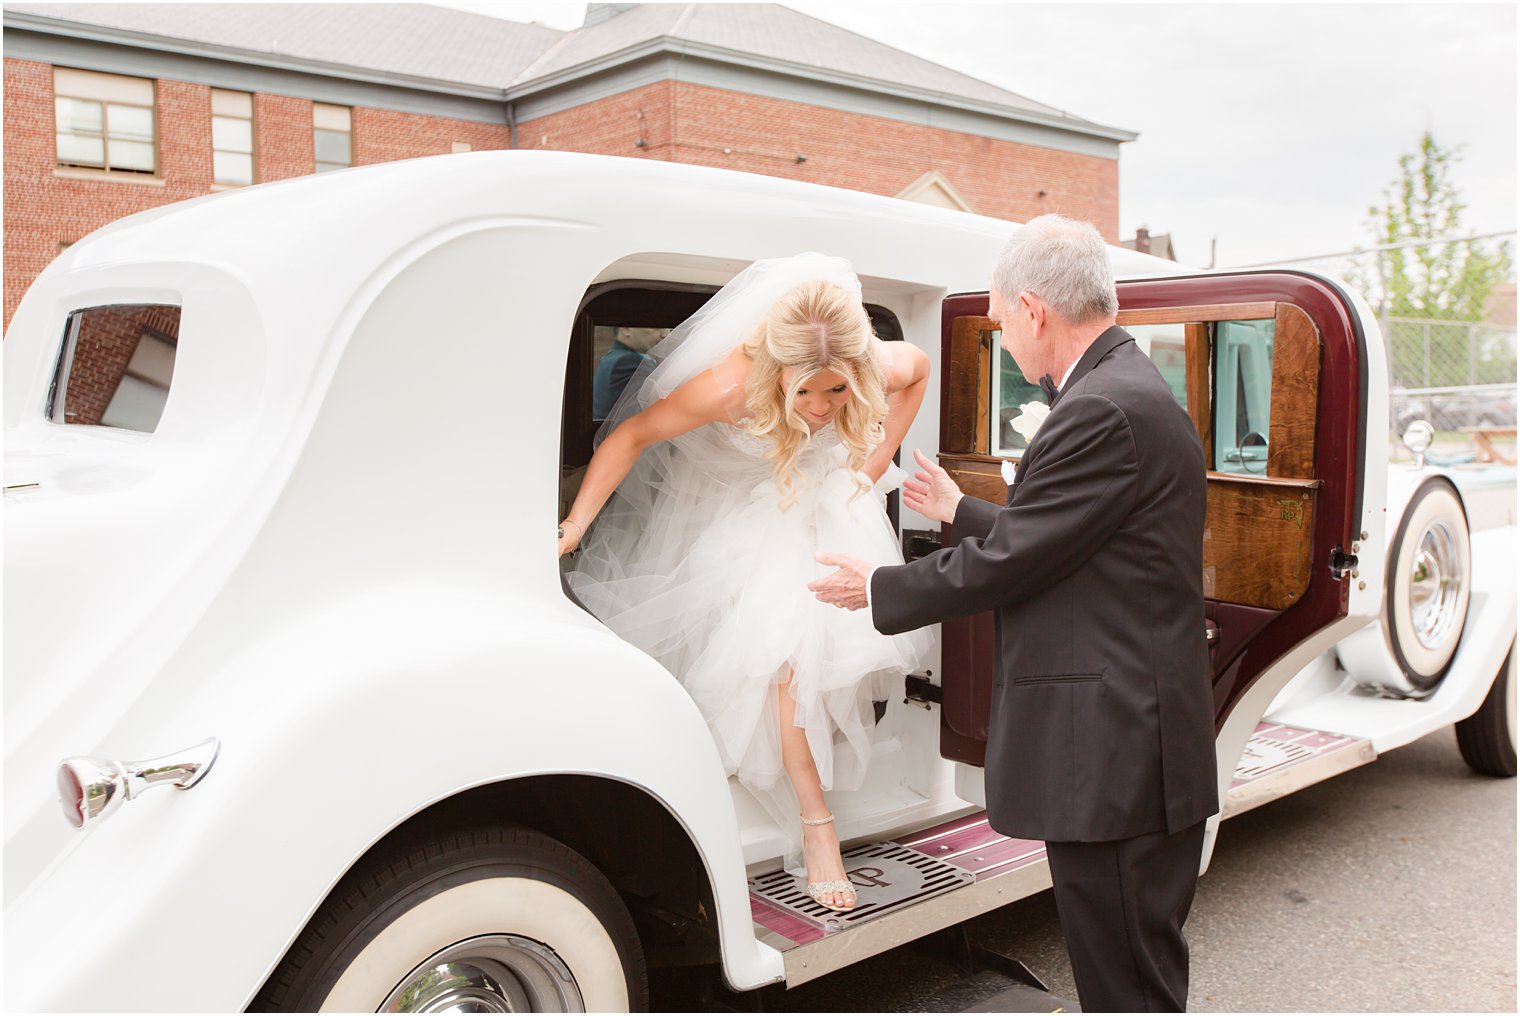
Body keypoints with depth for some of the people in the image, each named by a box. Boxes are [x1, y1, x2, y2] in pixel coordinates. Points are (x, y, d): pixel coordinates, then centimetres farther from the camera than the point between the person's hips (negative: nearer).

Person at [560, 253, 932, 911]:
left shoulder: (882, 368, -31)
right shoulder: (734, 386, -40)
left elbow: (918, 369, -3)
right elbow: (632, 436, -27)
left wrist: (873, 462, -7)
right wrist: (575, 526, -33)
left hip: (823, 495, 4)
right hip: (743, 505, -3)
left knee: (841, 629, -7)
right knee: (787, 644, -12)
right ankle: (815, 826, 2)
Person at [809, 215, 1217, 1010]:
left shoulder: (1105, 412, -20)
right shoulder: (1128, 393, 14)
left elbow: (1006, 562, -17)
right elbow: (1050, 540, 19)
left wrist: (876, 588, -3)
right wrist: (960, 512, 32)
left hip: (1114, 757, -11)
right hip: (1133, 747, 11)